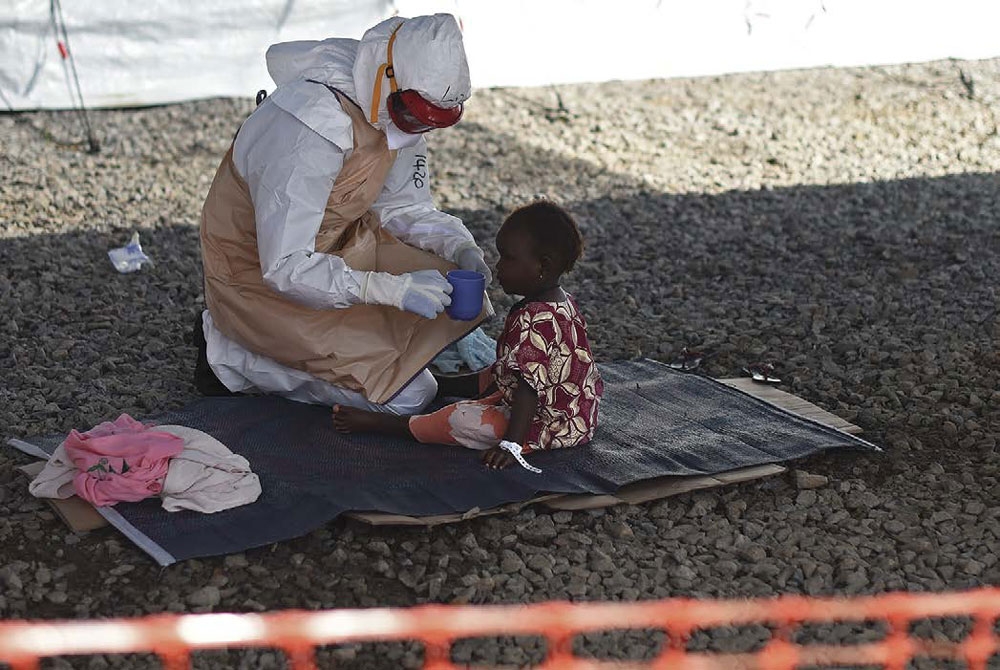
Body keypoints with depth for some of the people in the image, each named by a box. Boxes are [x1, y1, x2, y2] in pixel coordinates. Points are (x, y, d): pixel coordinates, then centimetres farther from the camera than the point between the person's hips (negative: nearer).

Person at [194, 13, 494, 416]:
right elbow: (285, 269, -35)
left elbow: (405, 207, 4)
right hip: (259, 276, -9)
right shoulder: (309, 130, -34)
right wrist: (392, 288, -40)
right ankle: (230, 356, -2)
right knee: (408, 395, -14)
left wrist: (458, 247, -15)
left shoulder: (396, 110, -8)